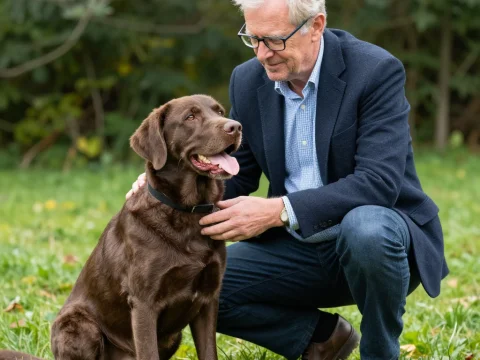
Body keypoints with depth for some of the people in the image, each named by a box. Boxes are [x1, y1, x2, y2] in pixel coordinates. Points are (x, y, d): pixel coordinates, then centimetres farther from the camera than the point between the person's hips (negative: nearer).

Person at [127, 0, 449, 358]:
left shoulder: (377, 71, -18)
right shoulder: (248, 80, -1)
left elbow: (379, 181, -28)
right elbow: (238, 175, 8)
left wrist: (278, 210, -36)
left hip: (379, 229, -5)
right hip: (297, 246, 5)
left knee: (366, 229, -40)